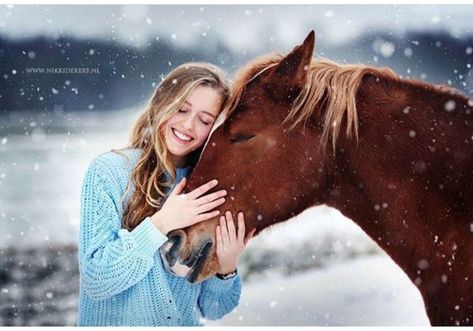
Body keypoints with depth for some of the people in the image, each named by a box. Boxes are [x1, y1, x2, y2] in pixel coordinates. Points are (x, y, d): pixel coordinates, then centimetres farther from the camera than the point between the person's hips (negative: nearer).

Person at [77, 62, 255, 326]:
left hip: (189, 323, 2)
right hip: (112, 323, -2)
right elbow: (96, 281, -16)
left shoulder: (209, 191, 0)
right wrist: (161, 223, -20)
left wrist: (227, 267, -14)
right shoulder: (108, 171, -10)